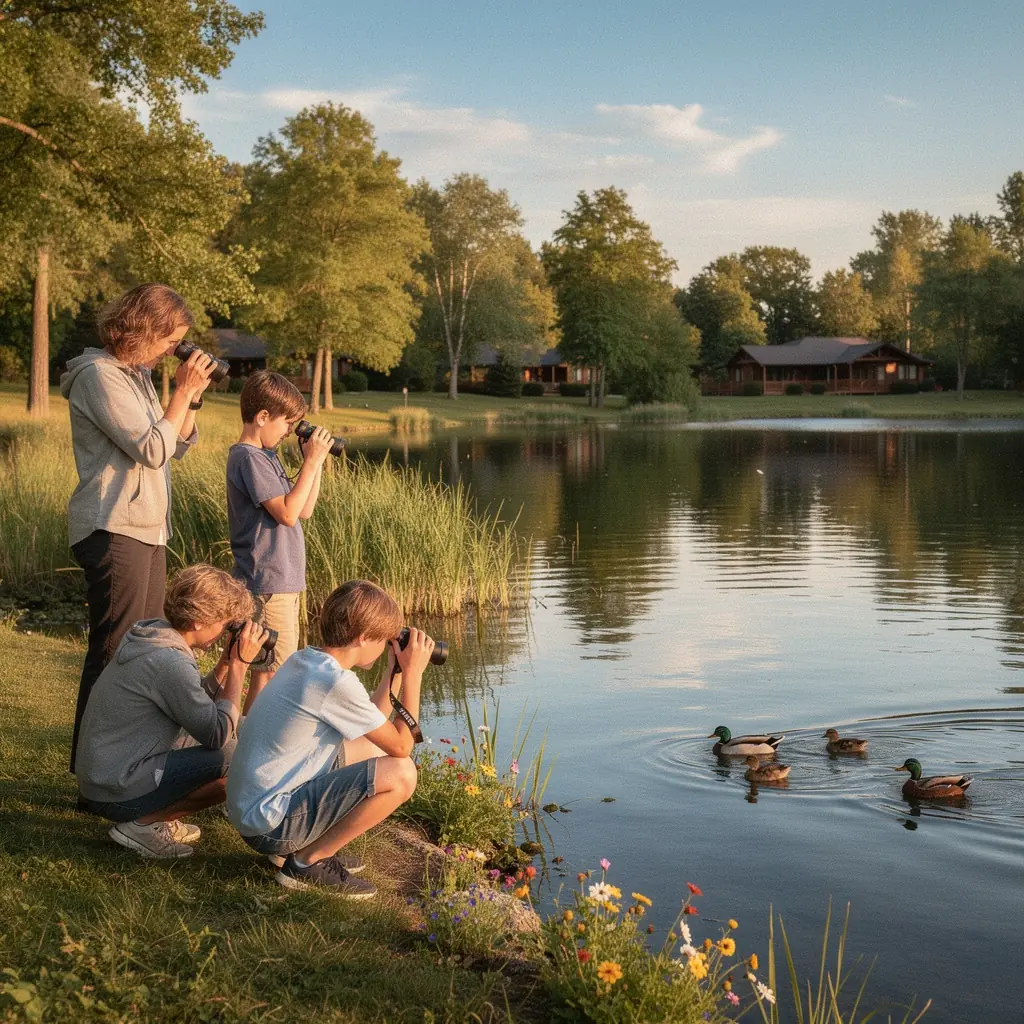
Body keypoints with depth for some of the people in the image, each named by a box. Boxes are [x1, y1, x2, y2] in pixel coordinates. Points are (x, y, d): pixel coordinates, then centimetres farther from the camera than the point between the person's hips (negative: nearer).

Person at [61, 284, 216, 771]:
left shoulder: (137, 374, 16)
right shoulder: (100, 375, -13)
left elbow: (177, 446, 17)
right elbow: (152, 450, -18)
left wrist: (191, 397, 4)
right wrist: (183, 392, -12)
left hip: (146, 529, 10)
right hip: (114, 530, -10)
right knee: (113, 652, -7)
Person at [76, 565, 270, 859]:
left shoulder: (150, 635, 7)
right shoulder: (169, 663, -23)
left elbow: (198, 706, 15)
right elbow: (218, 734, -18)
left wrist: (228, 661, 4)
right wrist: (240, 664, -12)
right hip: (118, 795, -10)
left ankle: (156, 818, 10)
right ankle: (145, 824, -7)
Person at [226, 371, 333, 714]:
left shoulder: (265, 456, 16)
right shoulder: (248, 458, -15)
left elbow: (304, 509, 17)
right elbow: (287, 513, -23)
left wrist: (315, 461, 10)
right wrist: (311, 461, -17)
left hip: (284, 581, 10)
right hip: (268, 583, -10)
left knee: (279, 670, 15)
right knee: (270, 673, -8)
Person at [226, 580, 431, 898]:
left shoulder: (304, 660, 7)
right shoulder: (336, 683, -22)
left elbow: (370, 724, 18)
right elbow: (401, 745, -11)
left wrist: (395, 670, 13)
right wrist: (412, 673, -5)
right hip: (269, 824, -10)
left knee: (371, 749, 21)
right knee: (400, 774, -17)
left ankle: (305, 847, 14)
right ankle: (308, 862, -3)